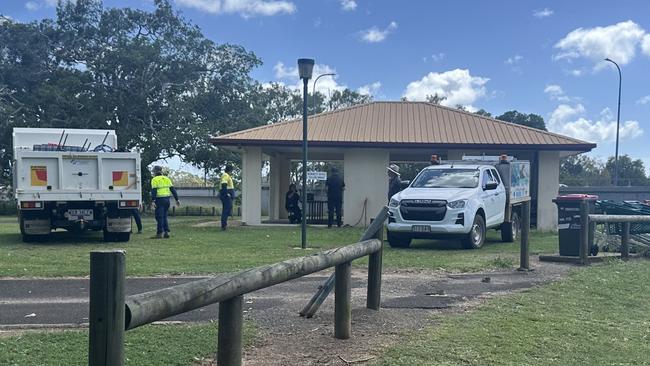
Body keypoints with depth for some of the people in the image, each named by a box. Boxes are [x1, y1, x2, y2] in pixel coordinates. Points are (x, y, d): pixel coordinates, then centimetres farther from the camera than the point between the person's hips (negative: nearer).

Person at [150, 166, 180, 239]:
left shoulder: (154, 180, -3)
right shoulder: (166, 178, 15)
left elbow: (154, 191, -14)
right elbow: (173, 189, 12)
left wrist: (153, 201, -19)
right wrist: (177, 199, 12)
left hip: (159, 200, -6)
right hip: (167, 199, 6)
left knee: (159, 217, -4)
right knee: (164, 217, 13)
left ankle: (159, 233, -4)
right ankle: (166, 232, 7)